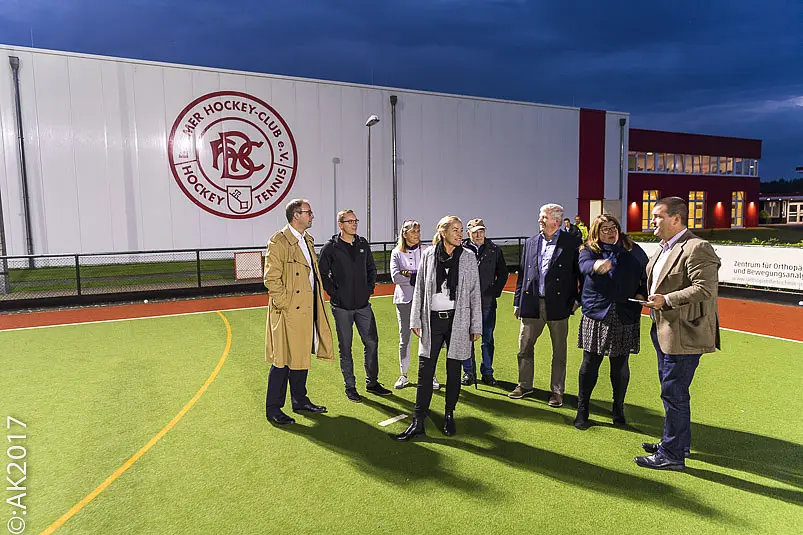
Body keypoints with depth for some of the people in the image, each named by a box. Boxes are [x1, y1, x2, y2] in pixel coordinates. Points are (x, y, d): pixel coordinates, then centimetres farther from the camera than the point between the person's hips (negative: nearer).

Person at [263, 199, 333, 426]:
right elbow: (271, 279, -17)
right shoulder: (278, 241, -13)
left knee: (301, 356, 16)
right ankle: (273, 409, 12)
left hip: (307, 310, 8)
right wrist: (285, 304, -17)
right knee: (283, 360, -1)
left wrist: (317, 302, 16)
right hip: (288, 312, -8)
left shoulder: (307, 239, 14)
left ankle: (300, 401, 30)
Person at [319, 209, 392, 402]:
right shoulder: (330, 247, -5)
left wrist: (369, 289, 6)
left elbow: (371, 269, 17)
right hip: (342, 306, -4)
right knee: (345, 347, 6)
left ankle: (372, 383, 23)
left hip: (363, 304, 4)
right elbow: (323, 274, -2)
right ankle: (350, 387, 19)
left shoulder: (363, 244, 8)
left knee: (371, 342, 7)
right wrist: (334, 293, -8)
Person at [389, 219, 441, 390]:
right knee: (404, 339, 8)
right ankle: (404, 375, 21)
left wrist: (410, 274, -15)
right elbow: (395, 277, -9)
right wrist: (418, 277, -12)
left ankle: (431, 375, 13)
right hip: (404, 299, 1)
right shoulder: (396, 253, 3)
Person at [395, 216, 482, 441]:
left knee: (454, 371, 9)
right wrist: (416, 320, 3)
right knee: (425, 371, -1)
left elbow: (475, 293, 3)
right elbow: (419, 289, 7)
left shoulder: (468, 257, 1)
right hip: (432, 320, 0)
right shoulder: (428, 255, 2)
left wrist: (476, 325, -1)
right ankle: (418, 422, 6)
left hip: (458, 320, 0)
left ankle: (449, 416, 27)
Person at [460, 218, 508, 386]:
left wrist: (495, 291, 2)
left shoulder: (495, 250, 6)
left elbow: (503, 273, 13)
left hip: (487, 301, 1)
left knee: (487, 339, 8)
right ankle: (469, 372, 20)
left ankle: (487, 373, 21)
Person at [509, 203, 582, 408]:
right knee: (524, 347, 10)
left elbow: (581, 272, -1)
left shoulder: (572, 243, -3)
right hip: (531, 304, 4)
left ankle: (556, 391, 22)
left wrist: (577, 299, -6)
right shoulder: (530, 243, 9)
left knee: (559, 351, 8)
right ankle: (525, 385, 28)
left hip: (558, 304, -3)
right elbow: (522, 274, 12)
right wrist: (517, 302, 11)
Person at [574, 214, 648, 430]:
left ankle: (618, 410, 28)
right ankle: (582, 410, 18)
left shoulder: (633, 251, 8)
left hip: (625, 317, 2)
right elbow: (584, 265, -22)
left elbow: (647, 275, 16)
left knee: (620, 367, 10)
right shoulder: (589, 251, 1)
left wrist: (642, 294, -2)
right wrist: (596, 265, -45)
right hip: (596, 315, -1)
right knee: (590, 364, 3)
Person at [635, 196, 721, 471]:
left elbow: (705, 289, -26)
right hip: (664, 331, 10)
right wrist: (654, 300, 11)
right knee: (672, 391, 20)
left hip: (684, 334, -10)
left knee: (674, 394, -1)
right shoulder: (664, 248, 12)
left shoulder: (697, 248, -17)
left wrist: (666, 300, -24)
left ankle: (671, 455, 12)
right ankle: (679, 443, 37)